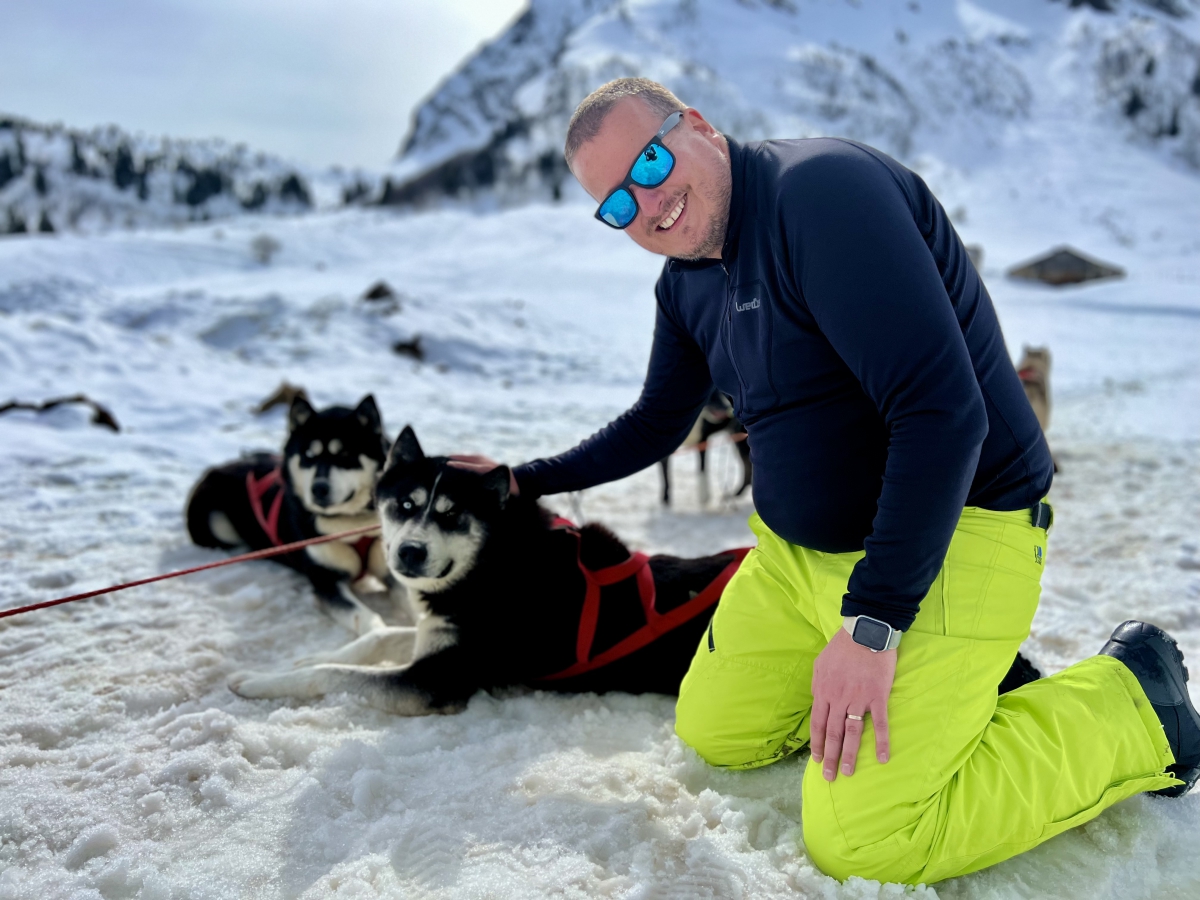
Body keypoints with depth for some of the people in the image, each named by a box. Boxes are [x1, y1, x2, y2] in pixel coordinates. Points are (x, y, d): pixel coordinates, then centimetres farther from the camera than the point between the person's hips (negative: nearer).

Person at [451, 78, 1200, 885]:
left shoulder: (821, 188, -23)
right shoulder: (685, 283, 6)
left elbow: (942, 412, -29)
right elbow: (657, 425, 23)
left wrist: (871, 622, -28)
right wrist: (526, 481, 22)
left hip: (946, 538, -9)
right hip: (801, 548, 9)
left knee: (860, 842, -14)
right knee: (712, 733, 12)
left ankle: (1134, 703, 5)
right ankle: (942, 676, 22)